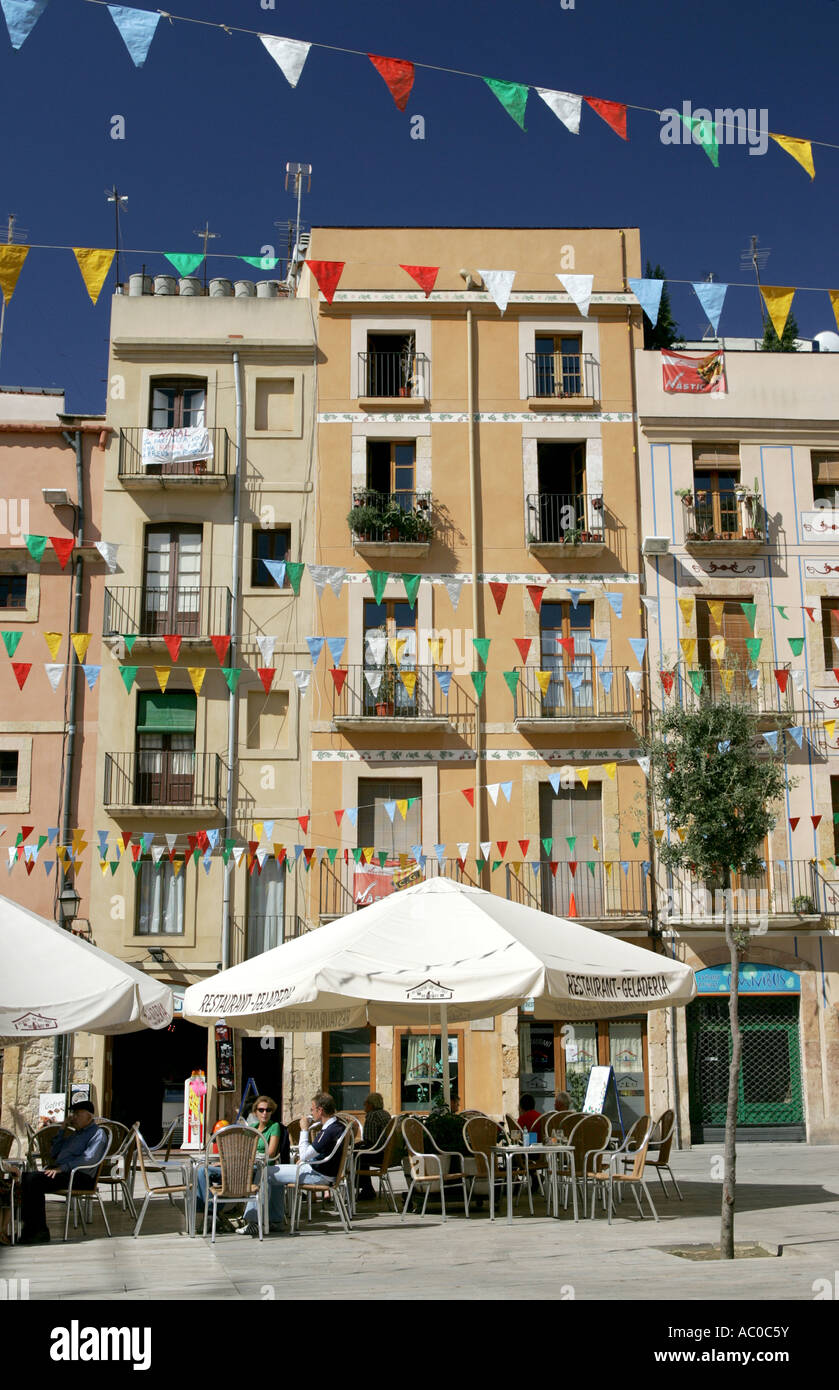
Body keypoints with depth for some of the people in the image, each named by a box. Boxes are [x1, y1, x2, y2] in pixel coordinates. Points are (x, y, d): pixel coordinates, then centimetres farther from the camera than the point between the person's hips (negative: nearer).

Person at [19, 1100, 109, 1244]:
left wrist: (63, 1167, -21)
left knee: (34, 1180, -27)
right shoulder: (75, 1133, 29)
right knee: (26, 1177, -12)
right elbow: (53, 1153, 27)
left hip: (80, 1177, -9)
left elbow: (90, 1159, -15)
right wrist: (63, 1132, 16)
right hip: (60, 1171, 9)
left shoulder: (98, 1133, 2)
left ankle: (39, 1231, -22)